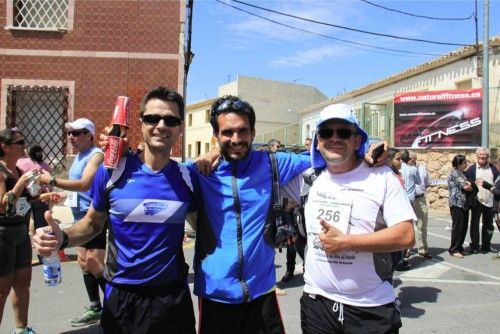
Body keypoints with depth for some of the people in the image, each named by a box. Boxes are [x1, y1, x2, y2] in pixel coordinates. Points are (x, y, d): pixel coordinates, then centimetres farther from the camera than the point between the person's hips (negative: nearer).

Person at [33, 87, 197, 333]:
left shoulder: (187, 177, -4)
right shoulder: (112, 171, -8)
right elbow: (93, 223, 3)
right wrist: (62, 237, -13)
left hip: (172, 297, 1)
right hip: (121, 296, -1)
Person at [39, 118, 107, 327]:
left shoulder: (96, 155, -14)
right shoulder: (79, 156, 15)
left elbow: (84, 184, -27)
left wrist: (52, 181, -24)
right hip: (81, 216, 10)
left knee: (93, 263, -9)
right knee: (84, 262, 14)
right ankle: (95, 308, 24)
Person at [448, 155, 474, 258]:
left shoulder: (461, 173, 20)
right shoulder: (455, 172, -9)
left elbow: (468, 186, 16)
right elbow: (465, 186, -14)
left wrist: (469, 185, -5)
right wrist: (471, 185, 6)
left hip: (464, 203, 9)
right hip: (457, 203, -9)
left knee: (464, 227, 9)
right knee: (458, 227, -6)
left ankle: (459, 247, 18)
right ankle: (453, 249, 1)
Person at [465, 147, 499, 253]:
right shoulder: (471, 168, -1)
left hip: (490, 202, 3)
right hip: (476, 201, -3)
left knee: (489, 225, 12)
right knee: (475, 224, 3)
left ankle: (486, 246, 24)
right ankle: (474, 246, 11)